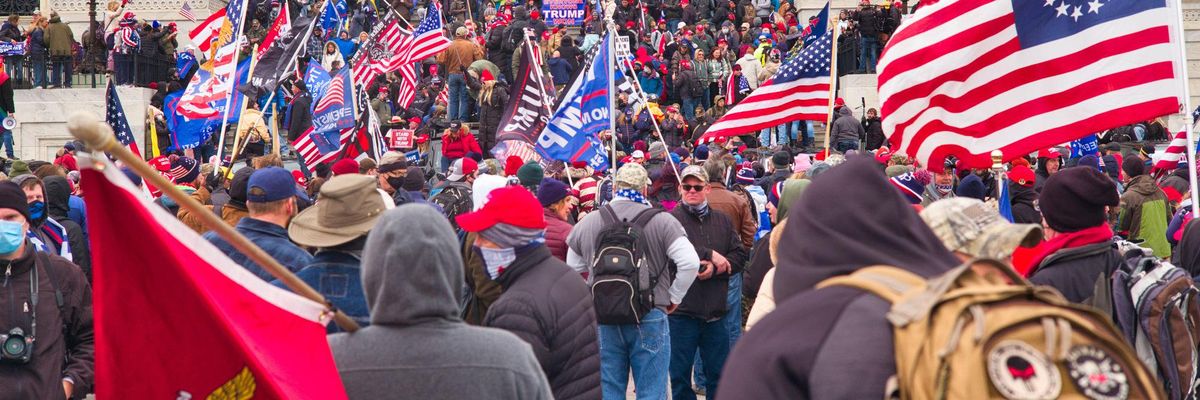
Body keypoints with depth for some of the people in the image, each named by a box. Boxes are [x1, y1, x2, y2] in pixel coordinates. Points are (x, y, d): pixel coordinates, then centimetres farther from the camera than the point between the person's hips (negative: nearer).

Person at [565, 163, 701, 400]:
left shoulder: (586, 223, 6)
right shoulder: (662, 222, -5)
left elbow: (573, 270, 13)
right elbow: (690, 263, -12)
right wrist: (674, 297, 2)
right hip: (650, 319, -3)